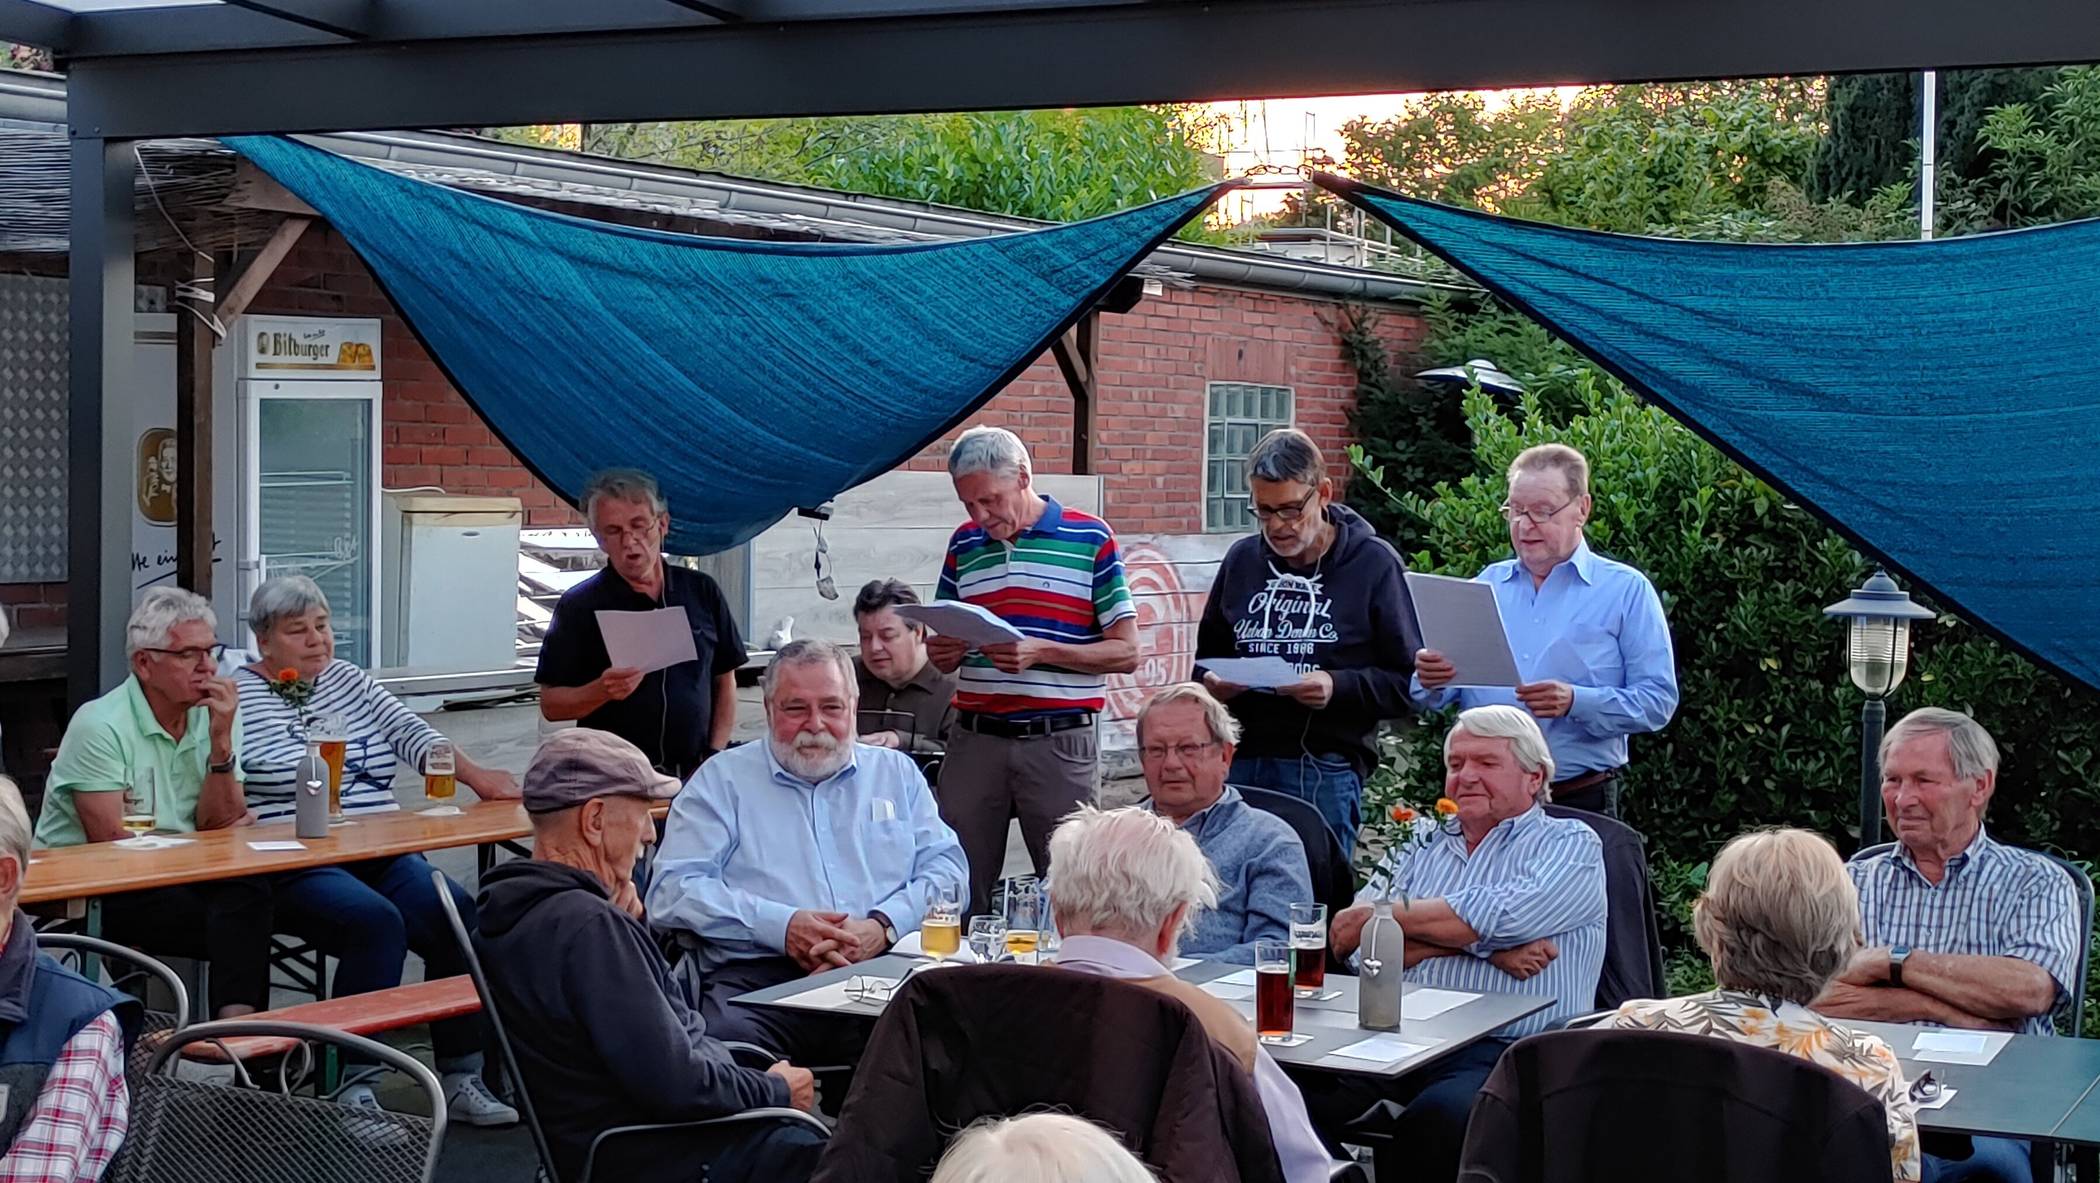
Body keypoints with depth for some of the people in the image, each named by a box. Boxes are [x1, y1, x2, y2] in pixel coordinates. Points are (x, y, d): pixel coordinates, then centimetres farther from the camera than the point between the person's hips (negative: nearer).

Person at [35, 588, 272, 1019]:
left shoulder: (213, 716, 6)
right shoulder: (100, 726, -12)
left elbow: (217, 824, 2)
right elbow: (113, 845, -15)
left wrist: (221, 742, -11)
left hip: (175, 879, 6)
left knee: (249, 893, -28)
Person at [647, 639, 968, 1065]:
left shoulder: (897, 774, 24)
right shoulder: (722, 779, 16)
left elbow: (947, 869, 15)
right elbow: (671, 892, 4)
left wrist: (883, 925, -7)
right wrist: (781, 927, -9)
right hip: (754, 979, -2)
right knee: (731, 1038, -37)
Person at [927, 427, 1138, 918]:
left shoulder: (1090, 540, -1)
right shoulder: (964, 544, 12)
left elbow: (1125, 652, -3)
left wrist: (1041, 651, -15)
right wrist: (943, 652, -5)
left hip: (1059, 742, -4)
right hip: (974, 739, 4)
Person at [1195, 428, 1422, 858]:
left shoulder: (1374, 563, -1)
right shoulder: (1242, 560, 12)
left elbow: (1408, 681, -3)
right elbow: (1207, 658, 23)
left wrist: (1339, 687, -18)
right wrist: (1215, 684, 1)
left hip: (1326, 773, -4)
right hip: (1241, 764, 4)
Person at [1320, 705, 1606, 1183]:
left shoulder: (1571, 846, 10)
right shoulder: (1420, 842, 22)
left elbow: (1500, 915, -11)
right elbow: (1356, 945, 6)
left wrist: (1381, 916, 0)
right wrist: (1474, 941, -6)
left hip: (1503, 1054, -3)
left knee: (1442, 1115, -36)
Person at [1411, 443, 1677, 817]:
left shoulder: (1626, 591, 2)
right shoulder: (1486, 584, 14)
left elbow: (1658, 701, -7)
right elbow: (1439, 694, 13)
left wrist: (1576, 702, -21)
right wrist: (1430, 677, -11)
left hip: (1581, 801, -3)